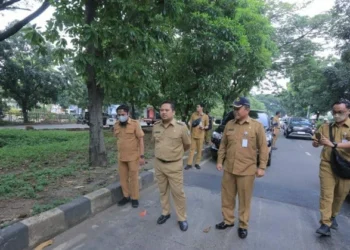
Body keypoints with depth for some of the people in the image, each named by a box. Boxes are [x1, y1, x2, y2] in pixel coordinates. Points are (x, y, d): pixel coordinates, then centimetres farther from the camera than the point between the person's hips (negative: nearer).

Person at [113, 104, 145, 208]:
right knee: (123, 178, 13)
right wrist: (119, 153, 15)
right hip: (121, 157, 5)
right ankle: (126, 196, 30)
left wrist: (142, 156, -13)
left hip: (133, 156, -4)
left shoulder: (135, 124, -11)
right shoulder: (116, 125, 3)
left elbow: (141, 140, -10)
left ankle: (134, 198, 21)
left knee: (133, 178, 6)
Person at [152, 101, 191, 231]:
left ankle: (182, 218, 24)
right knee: (163, 191, 18)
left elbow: (187, 145, 2)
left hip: (174, 165, -4)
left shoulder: (181, 127, -14)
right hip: (158, 164, 4)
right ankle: (165, 212, 38)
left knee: (178, 192, 6)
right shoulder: (156, 126, -2)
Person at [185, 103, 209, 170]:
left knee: (199, 150, 4)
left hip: (200, 135, -1)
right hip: (193, 135, 1)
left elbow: (207, 126, 4)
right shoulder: (193, 114, 3)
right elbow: (190, 122, 11)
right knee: (192, 149, 2)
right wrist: (189, 124, -11)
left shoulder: (206, 116, -1)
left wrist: (203, 127, -16)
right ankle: (189, 164, 6)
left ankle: (197, 163, 16)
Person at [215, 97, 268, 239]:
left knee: (244, 200, 10)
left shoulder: (257, 126, -7)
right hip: (228, 169, 4)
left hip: (246, 171, -4)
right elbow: (223, 145, 10)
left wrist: (262, 167, -7)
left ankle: (243, 226, 30)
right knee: (227, 197, 16)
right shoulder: (229, 125, 4)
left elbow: (263, 148, -4)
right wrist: (219, 161, 8)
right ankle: (228, 220, 36)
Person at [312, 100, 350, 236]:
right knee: (326, 194, -3)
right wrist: (316, 142, -14)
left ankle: (333, 216, 36)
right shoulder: (326, 127, 4)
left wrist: (333, 144, -31)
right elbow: (315, 144, 8)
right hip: (327, 165, 0)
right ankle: (325, 223, 1)